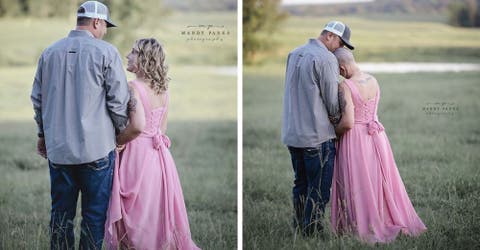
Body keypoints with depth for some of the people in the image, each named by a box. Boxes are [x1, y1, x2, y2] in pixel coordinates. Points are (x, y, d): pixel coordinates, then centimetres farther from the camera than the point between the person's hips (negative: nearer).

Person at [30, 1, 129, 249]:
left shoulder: (50, 52, 7)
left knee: (61, 213, 13)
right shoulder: (106, 52, -8)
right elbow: (118, 100, -8)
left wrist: (43, 134, 25)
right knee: (95, 213, 4)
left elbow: (37, 98, 13)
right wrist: (122, 131, 8)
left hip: (58, 147, 4)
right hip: (97, 148, -4)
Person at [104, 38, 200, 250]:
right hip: (159, 154, 7)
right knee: (157, 212, 15)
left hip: (137, 155, -7)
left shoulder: (133, 87, -16)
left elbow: (137, 125, -26)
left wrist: (117, 141, -12)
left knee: (137, 215, 2)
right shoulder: (163, 88, 7)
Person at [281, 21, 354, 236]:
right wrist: (337, 119, 9)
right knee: (318, 190, 1)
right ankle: (312, 232, 4)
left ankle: (299, 227, 26)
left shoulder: (294, 54, 11)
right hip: (317, 135, -8)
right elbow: (332, 100, -11)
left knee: (300, 184, 18)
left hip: (291, 133, 8)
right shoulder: (326, 59, -15)